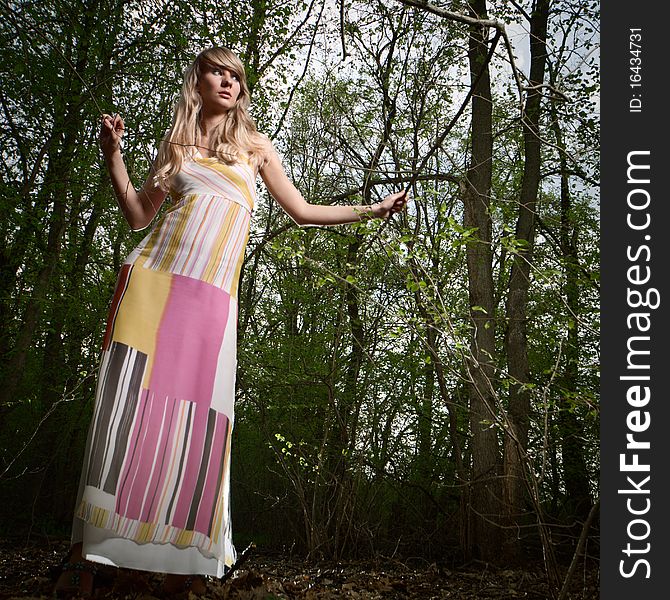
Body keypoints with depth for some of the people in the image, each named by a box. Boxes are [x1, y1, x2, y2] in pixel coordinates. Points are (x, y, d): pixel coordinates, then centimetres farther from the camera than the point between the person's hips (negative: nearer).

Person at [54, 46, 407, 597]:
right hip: (154, 277, 1)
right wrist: (113, 155, 9)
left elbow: (302, 211, 21)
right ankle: (87, 551, -2)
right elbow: (139, 215, 18)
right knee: (129, 402, -9)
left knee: (200, 413, -9)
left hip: (213, 296, 0)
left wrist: (370, 210, 19)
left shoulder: (254, 145, 19)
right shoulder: (177, 143, 19)